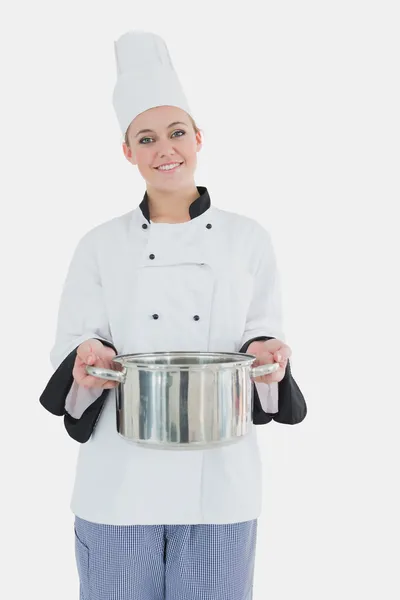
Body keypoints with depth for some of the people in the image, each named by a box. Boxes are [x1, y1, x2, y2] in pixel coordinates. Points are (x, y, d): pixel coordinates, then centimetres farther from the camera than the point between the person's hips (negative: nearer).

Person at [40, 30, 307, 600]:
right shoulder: (101, 245, 3)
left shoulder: (248, 239, 4)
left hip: (219, 480, 0)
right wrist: (87, 359, -17)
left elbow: (267, 340, 6)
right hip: (120, 481, 0)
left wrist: (266, 354, -16)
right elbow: (72, 346, 5)